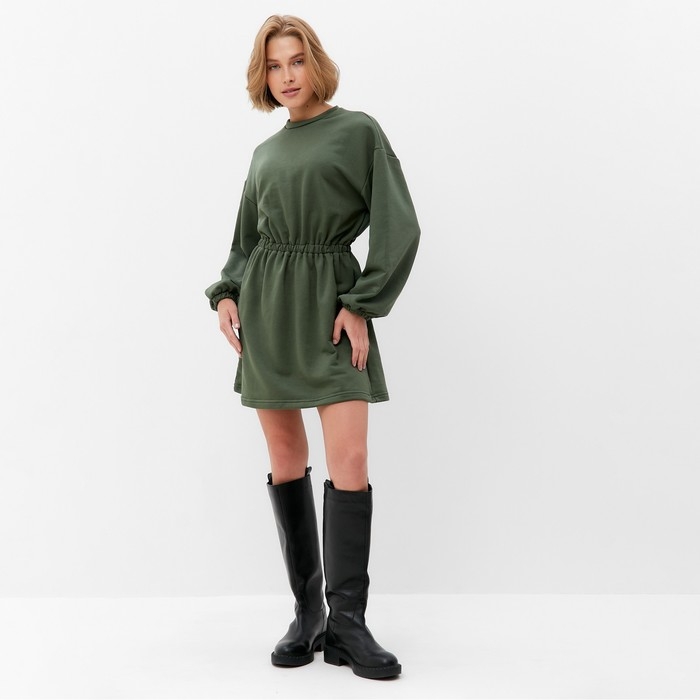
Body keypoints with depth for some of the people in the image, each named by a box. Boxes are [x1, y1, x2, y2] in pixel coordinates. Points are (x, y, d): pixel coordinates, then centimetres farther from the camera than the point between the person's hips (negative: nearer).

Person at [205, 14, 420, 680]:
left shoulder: (358, 130, 3)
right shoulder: (264, 153, 16)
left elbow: (398, 225, -4)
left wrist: (361, 304, -11)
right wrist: (226, 295, 1)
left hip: (334, 305, -4)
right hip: (267, 307, 4)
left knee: (349, 461, -12)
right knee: (286, 462, 4)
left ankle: (346, 621, -4)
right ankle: (306, 612, 12)